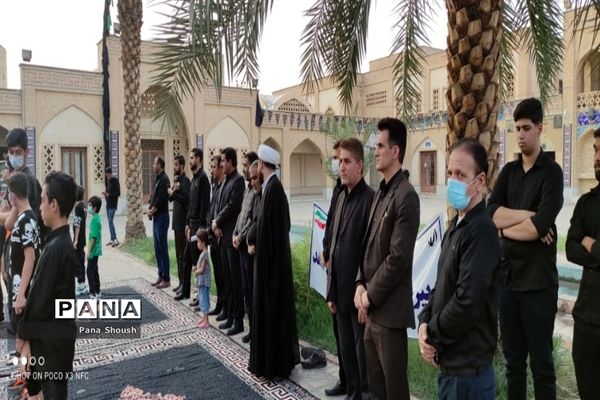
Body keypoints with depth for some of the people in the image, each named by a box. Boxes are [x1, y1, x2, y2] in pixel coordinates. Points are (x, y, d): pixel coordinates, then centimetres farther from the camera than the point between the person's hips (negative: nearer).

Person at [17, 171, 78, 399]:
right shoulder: (62, 242, 4)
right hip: (54, 334, 8)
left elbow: (39, 299, -20)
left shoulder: (55, 249, -25)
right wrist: (27, 335, 13)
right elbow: (41, 294, 10)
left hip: (52, 339, -8)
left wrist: (22, 335, -7)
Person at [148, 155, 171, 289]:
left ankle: (166, 279, 2)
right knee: (157, 248, 13)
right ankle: (161, 276, 21)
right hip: (156, 218, 10)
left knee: (163, 248, -5)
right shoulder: (158, 179, 16)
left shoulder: (164, 179, -14)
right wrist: (150, 209, 1)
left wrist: (152, 211, -6)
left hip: (161, 217, -10)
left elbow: (160, 199, -19)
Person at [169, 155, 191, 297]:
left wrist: (173, 193, -17)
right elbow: (171, 198, 12)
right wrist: (172, 191, -6)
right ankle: (181, 282, 25)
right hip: (177, 222, 9)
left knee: (182, 254, -7)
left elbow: (186, 198, -24)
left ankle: (185, 287, -3)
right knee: (178, 253, 15)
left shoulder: (185, 180, -12)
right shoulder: (178, 180, 15)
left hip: (182, 223, -9)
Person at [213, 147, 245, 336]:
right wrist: (215, 223, -2)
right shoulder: (226, 181, 16)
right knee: (228, 279, 14)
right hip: (223, 236, 9)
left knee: (236, 279, -2)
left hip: (232, 236, -9)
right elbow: (220, 205, 15)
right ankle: (230, 316, 24)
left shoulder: (238, 180, -11)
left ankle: (238, 320, 7)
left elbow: (232, 206, -18)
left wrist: (217, 222, -7)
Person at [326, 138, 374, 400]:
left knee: (363, 354, 6)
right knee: (346, 351, 18)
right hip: (341, 292, 8)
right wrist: (332, 292, 13)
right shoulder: (341, 197, 11)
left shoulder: (370, 199, -14)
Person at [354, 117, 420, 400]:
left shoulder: (406, 196, -15)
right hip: (372, 309, 8)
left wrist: (370, 295, -12)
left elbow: (398, 257, -19)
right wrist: (360, 286, 2)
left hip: (389, 310, -8)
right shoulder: (380, 193, 12)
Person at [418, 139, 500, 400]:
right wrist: (425, 323, -4)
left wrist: (432, 334, -12)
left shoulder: (481, 231, -21)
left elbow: (467, 303, -26)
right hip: (450, 360, 8)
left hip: (468, 368, -8)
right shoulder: (456, 226, 9)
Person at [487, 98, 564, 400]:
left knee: (541, 362, 10)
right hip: (507, 276, 5)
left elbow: (541, 227, -19)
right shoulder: (509, 171, 9)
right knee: (513, 359, 16)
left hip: (538, 280, -5)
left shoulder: (551, 172, -6)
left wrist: (504, 228, -5)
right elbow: (491, 214, -4)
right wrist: (526, 216, -15)